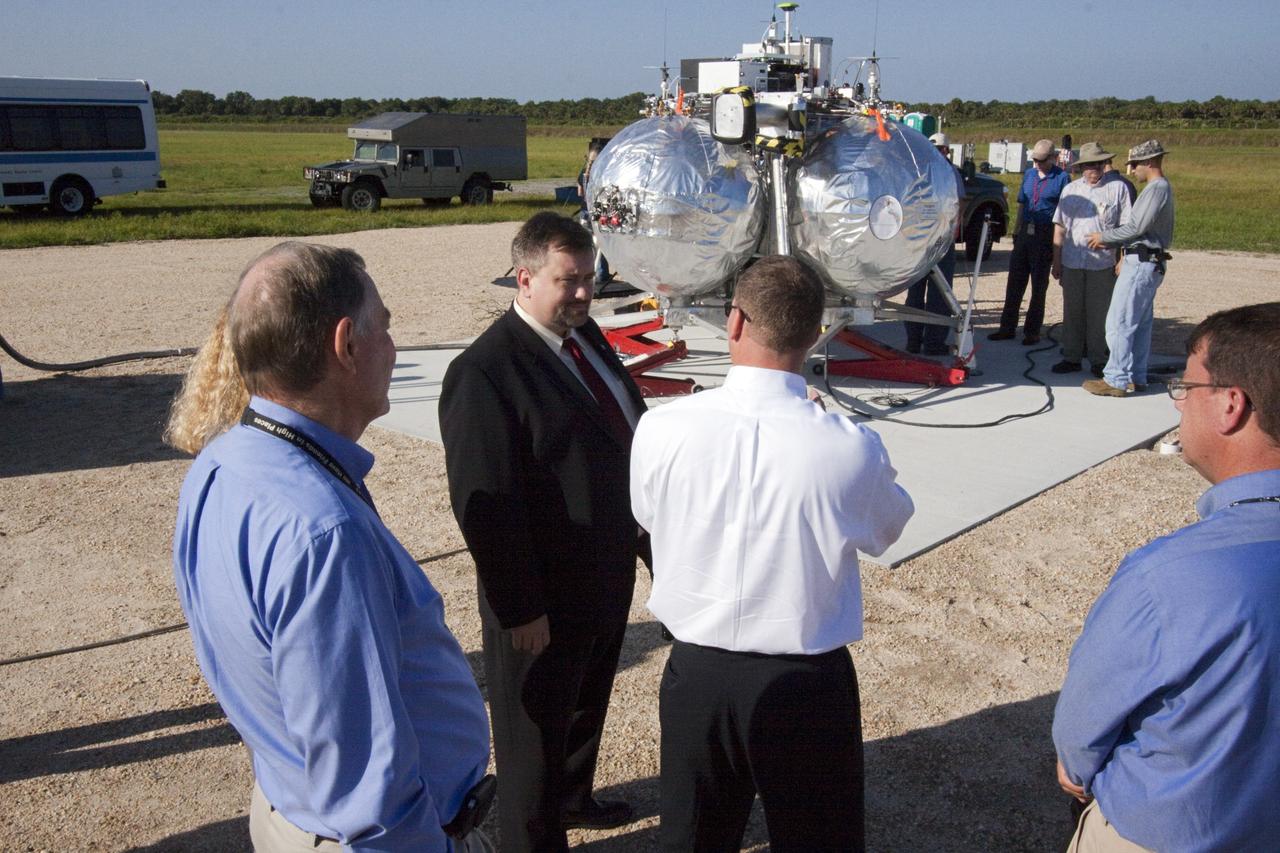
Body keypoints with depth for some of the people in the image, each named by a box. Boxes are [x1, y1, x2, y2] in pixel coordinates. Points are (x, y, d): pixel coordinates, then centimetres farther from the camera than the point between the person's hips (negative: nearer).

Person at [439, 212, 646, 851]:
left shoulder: (585, 335, 2)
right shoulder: (483, 372, -25)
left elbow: (631, 428, 12)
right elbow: (486, 505, -25)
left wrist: (641, 534, 12)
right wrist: (521, 608, -21)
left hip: (608, 573, 9)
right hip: (546, 597, -9)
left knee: (587, 702, 29)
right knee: (535, 728, 14)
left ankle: (572, 796, 55)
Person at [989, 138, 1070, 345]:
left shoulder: (1062, 178, -6)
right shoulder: (1029, 175, 11)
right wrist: (1016, 231, 12)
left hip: (1045, 235, -5)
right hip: (1025, 233, 6)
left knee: (1039, 286, 4)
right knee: (1014, 283, 7)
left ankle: (1032, 331, 11)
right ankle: (1008, 327, 15)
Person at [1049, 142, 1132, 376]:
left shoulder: (1117, 188, 1)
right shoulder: (1071, 189, 11)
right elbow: (1059, 227, 12)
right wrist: (1056, 261, 8)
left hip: (1103, 263, -3)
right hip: (1071, 262, 3)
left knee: (1099, 314, 3)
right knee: (1072, 313, 9)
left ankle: (1098, 360, 13)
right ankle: (1071, 358, 19)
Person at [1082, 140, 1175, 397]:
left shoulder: (1157, 188, -15)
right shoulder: (1161, 187, 17)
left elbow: (1136, 227, -19)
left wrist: (1104, 237, -7)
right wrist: (1110, 242, 10)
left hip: (1141, 263, -11)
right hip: (1149, 263, 11)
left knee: (1119, 322, -8)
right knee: (1141, 323, 13)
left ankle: (1116, 380, -6)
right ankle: (1137, 377, 19)